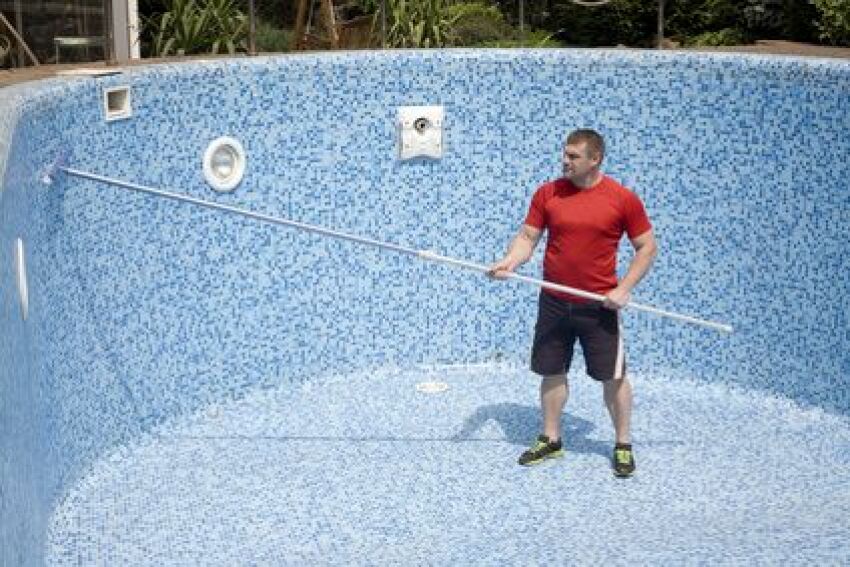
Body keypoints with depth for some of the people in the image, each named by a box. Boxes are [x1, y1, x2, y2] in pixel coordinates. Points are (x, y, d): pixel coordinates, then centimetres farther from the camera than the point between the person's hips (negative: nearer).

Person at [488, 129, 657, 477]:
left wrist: (624, 289, -10)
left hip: (599, 305, -3)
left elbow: (647, 247, -1)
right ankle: (551, 440, 26)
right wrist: (509, 262, -18)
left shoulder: (623, 199, -7)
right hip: (554, 302, 3)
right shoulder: (547, 193, 0)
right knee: (552, 372, 10)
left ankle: (623, 445, 19)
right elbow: (527, 237, 3)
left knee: (613, 376, 3)